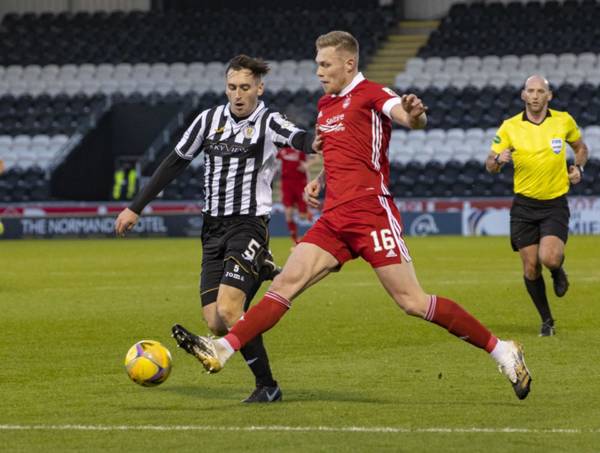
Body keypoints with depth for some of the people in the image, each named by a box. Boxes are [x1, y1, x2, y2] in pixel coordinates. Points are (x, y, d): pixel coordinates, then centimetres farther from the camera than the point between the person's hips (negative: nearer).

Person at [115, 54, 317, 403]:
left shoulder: (267, 123, -6)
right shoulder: (210, 119, 8)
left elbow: (299, 139, -27)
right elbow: (175, 163, 17)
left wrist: (316, 142, -52)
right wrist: (136, 208, 18)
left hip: (249, 226, -5)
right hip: (214, 228, 5)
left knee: (228, 310, -21)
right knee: (215, 323, -5)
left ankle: (267, 386, -6)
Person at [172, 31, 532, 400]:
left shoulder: (372, 94, -5)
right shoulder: (326, 105, 19)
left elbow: (406, 115, -26)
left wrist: (414, 116, -49)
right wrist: (320, 181, 18)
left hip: (371, 212, -8)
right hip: (335, 218, 8)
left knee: (412, 302, -11)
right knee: (286, 283, -3)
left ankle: (502, 351, -3)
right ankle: (222, 350, -9)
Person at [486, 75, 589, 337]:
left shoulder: (564, 121, -1)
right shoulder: (509, 128, -4)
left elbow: (580, 147, 18)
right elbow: (490, 166, 2)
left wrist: (578, 168, -2)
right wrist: (498, 159, -21)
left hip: (555, 204, -1)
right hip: (524, 205, 1)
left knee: (549, 258, -23)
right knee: (531, 268, 0)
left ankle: (558, 271, 16)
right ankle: (547, 320, 21)